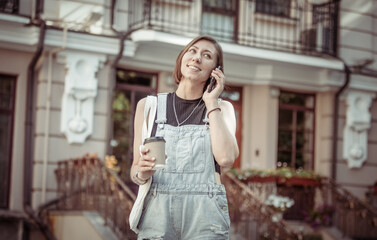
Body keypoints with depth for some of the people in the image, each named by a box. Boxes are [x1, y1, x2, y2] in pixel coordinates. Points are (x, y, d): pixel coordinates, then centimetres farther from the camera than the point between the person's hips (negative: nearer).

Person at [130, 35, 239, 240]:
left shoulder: (222, 109, 7)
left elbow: (226, 158, -11)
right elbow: (136, 169, 9)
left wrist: (211, 102, -4)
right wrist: (141, 174, -13)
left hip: (205, 217, 0)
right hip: (157, 214, 1)